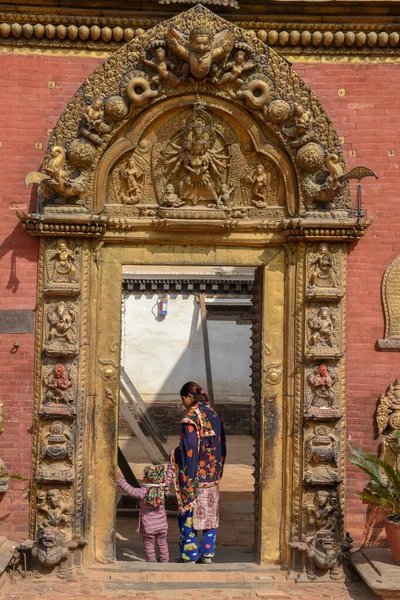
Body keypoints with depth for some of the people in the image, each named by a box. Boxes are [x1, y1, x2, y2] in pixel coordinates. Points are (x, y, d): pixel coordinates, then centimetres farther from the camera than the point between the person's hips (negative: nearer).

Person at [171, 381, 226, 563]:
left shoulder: (191, 417, -15)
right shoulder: (213, 414, 7)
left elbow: (189, 448, -19)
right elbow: (221, 445, 12)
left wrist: (187, 478, -12)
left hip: (195, 474, -7)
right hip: (213, 474, 7)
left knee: (189, 514, 3)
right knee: (210, 513, 13)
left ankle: (189, 556, 8)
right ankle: (207, 553, 19)